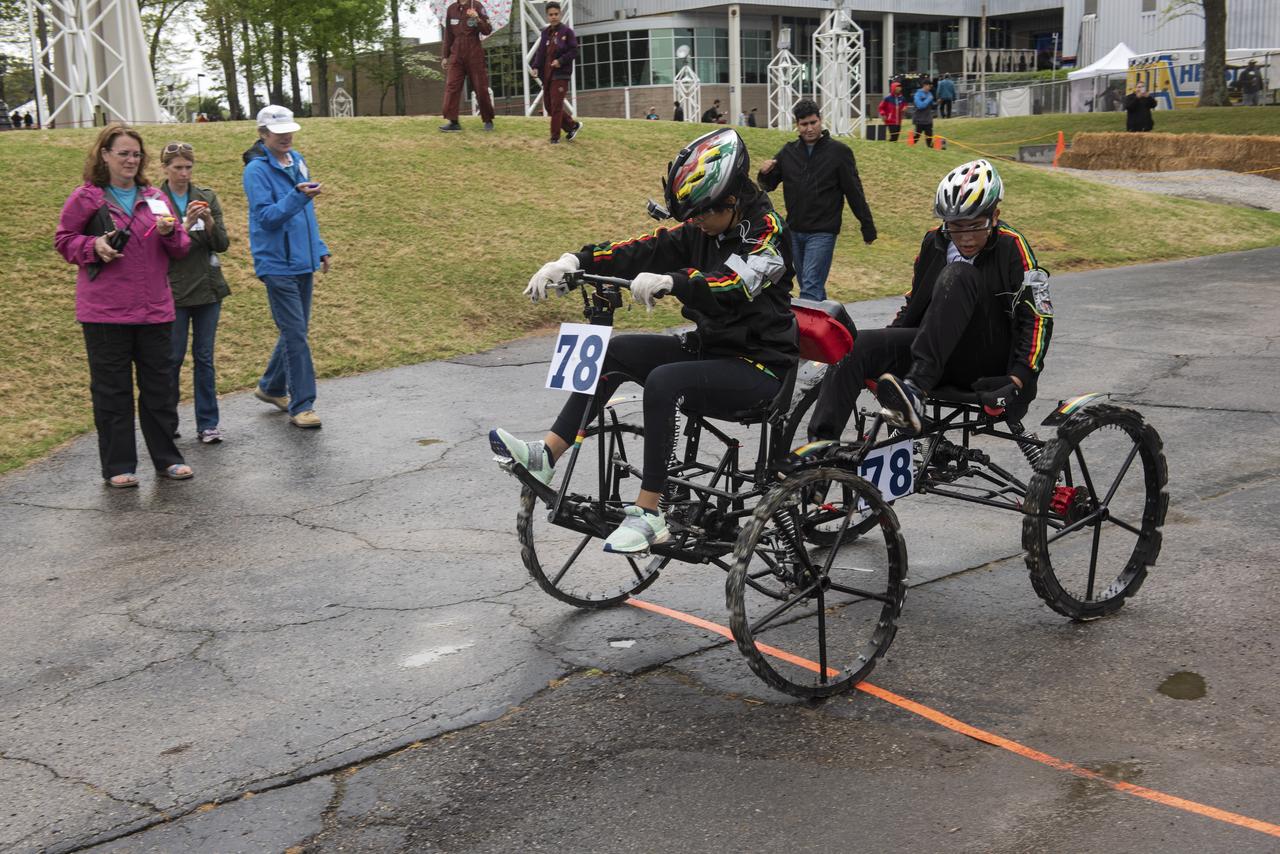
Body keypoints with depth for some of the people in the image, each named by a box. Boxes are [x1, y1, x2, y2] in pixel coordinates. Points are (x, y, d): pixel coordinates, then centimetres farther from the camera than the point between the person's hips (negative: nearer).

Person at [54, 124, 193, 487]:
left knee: (158, 386, 9)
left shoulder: (155, 198, 11)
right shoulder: (86, 197, 1)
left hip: (155, 308, 3)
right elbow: (64, 239, 6)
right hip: (105, 311, -3)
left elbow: (181, 249, 14)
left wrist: (170, 233, -8)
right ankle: (118, 466, 11)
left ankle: (167, 458, 19)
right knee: (112, 389, 3)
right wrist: (94, 246, -12)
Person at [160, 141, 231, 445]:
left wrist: (210, 222, -17)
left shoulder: (207, 197, 6)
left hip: (208, 288, 3)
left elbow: (222, 244, 2)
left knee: (204, 358, 6)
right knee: (172, 359, 4)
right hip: (173, 291, -3)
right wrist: (185, 225, -22)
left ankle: (207, 424, 11)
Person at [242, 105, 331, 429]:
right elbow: (266, 216, -19)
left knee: (295, 331, 15)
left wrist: (320, 248, 17)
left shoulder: (297, 161, 11)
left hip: (303, 262, 8)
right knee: (295, 335, -8)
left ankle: (271, 387, 32)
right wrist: (299, 196, -31)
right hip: (278, 265, -8)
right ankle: (301, 405, -3)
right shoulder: (257, 170, -11)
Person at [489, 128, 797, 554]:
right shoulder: (702, 230, 7)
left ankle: (648, 515, -28)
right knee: (616, 351, -7)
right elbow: (647, 250, -3)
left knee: (663, 381, -32)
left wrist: (669, 282, -50)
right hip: (708, 348, 8)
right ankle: (546, 455, -11)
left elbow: (735, 283, -34)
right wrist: (573, 261, -17)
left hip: (758, 366, -8)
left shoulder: (767, 232, -14)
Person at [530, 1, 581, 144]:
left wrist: (561, 60, -19)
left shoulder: (567, 31, -5)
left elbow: (574, 51, -7)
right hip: (547, 74, 7)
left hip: (560, 74, -7)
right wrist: (536, 67, -8)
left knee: (556, 105, -9)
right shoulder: (545, 32, 11)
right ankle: (572, 125, 25)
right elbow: (540, 52, 7)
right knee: (548, 105, 10)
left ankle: (555, 136, 0)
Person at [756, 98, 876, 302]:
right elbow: (768, 185, 13)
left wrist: (867, 227, 0)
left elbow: (854, 191, -1)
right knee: (807, 286, 14)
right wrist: (764, 174, -11)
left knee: (811, 287, -14)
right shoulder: (789, 151, 8)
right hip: (794, 231, 5)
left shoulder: (838, 151, -3)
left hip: (822, 232, -5)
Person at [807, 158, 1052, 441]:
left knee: (958, 276, -31)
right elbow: (915, 302, 19)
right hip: (941, 353, 5)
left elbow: (1037, 317, -12)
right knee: (855, 345, -21)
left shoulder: (1011, 247, -9)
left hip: (988, 364, -5)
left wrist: (1019, 379, -24)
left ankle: (916, 390, -44)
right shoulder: (934, 241, 7)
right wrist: (882, 351, 9)